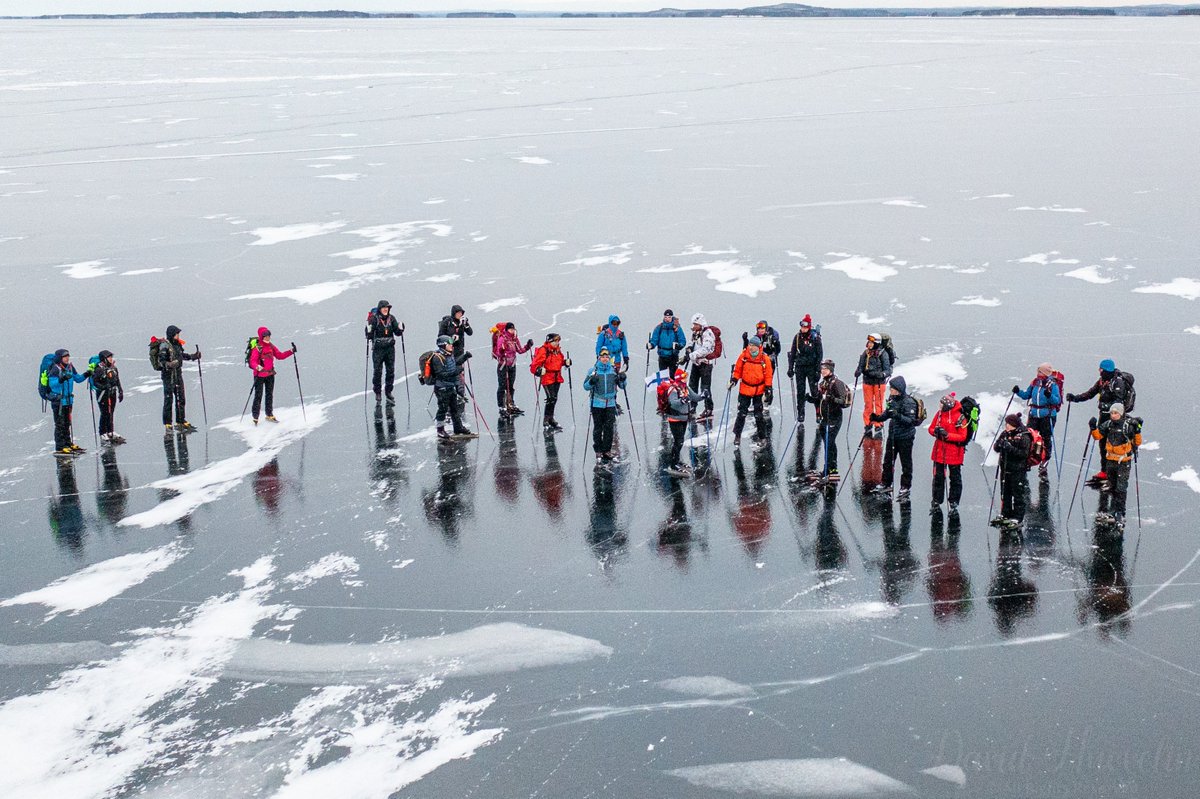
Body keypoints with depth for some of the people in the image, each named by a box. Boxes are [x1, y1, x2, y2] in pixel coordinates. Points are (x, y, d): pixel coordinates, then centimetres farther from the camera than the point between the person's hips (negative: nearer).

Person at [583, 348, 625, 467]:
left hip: (610, 404, 2)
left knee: (609, 428, 3)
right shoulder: (593, 371, -1)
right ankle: (598, 452, 8)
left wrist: (622, 379, -9)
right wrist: (591, 382, -22)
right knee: (597, 429, 1)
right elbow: (585, 386, -2)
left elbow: (621, 386, 12)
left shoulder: (614, 370, 6)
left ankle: (607, 451, 15)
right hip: (597, 404, -2)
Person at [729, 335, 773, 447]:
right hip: (745, 389, 1)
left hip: (759, 390, -1)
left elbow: (768, 375, 0)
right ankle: (737, 436, 11)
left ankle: (762, 436, 18)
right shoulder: (743, 356, -4)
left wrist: (768, 388, -2)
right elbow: (738, 370, 7)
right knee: (741, 413, 1)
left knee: (758, 415, 6)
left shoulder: (764, 358, -6)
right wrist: (734, 379, -4)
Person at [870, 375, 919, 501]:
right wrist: (878, 418, 0)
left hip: (905, 437, -8)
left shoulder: (908, 402, -20)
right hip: (892, 435, 8)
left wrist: (898, 416, -38)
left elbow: (911, 420, -24)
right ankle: (886, 485, 28)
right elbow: (887, 413, 17)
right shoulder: (892, 399, 4)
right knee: (888, 461, 15)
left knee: (906, 462, 5)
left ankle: (906, 487, 16)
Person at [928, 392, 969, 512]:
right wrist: (935, 431, -14)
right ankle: (936, 502, 22)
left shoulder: (960, 417, -16)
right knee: (938, 477, 12)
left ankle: (953, 503, 17)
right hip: (939, 452, 5)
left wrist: (947, 435, -26)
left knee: (955, 479, 8)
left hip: (954, 454, -5)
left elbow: (962, 437, -17)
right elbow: (931, 428, 9)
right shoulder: (939, 413, 1)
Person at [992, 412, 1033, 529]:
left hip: (1018, 470, -7)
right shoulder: (1005, 434, 6)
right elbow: (996, 448, 7)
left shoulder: (1024, 437, -13)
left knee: (1018, 495, 0)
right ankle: (1005, 515, 26)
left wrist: (1010, 448, -27)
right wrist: (1000, 444, -15)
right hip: (1005, 469, 7)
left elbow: (1024, 454, -20)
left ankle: (1017, 518, 5)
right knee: (1005, 493, 15)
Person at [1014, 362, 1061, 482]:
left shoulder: (1052, 385, -8)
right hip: (1034, 414, 5)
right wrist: (1018, 392, 0)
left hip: (1047, 415, -5)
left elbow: (1057, 401, -15)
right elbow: (1027, 395, 17)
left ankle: (1044, 463, 10)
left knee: (1046, 439, 2)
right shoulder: (1035, 383, 8)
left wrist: (1049, 396, -32)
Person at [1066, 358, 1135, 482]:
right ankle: (1105, 471, 19)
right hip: (1104, 414, 9)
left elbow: (1119, 401, -23)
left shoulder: (1118, 382, -16)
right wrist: (1075, 398, 2)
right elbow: (1090, 393, 14)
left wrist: (1107, 406, -39)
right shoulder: (1102, 381, 10)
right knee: (1102, 442, 11)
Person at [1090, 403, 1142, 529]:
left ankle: (1120, 514, -3)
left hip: (1124, 461, -5)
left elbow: (1137, 442, -9)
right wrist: (1093, 428, -7)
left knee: (1121, 488, -7)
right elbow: (1098, 436, 9)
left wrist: (1137, 431, -25)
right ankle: (1111, 511, 27)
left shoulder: (1128, 425, -12)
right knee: (1110, 487, 14)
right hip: (1110, 460, 5)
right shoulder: (1108, 424, 0)